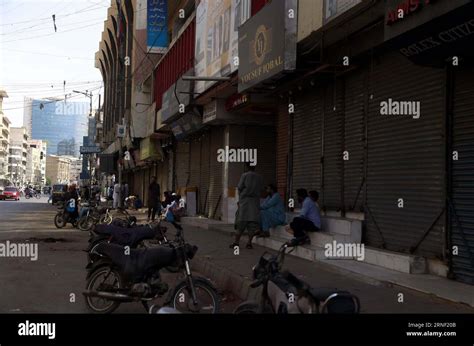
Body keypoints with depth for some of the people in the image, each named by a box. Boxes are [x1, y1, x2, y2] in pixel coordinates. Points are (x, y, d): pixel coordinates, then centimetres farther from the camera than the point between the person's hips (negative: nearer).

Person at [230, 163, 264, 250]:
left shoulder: (244, 175, -5)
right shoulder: (260, 177, 5)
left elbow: (239, 188, -2)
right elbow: (261, 190, 8)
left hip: (244, 201, -2)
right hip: (255, 202, 2)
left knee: (241, 223, 1)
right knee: (252, 223, 3)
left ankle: (236, 242, 1)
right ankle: (249, 243, 0)